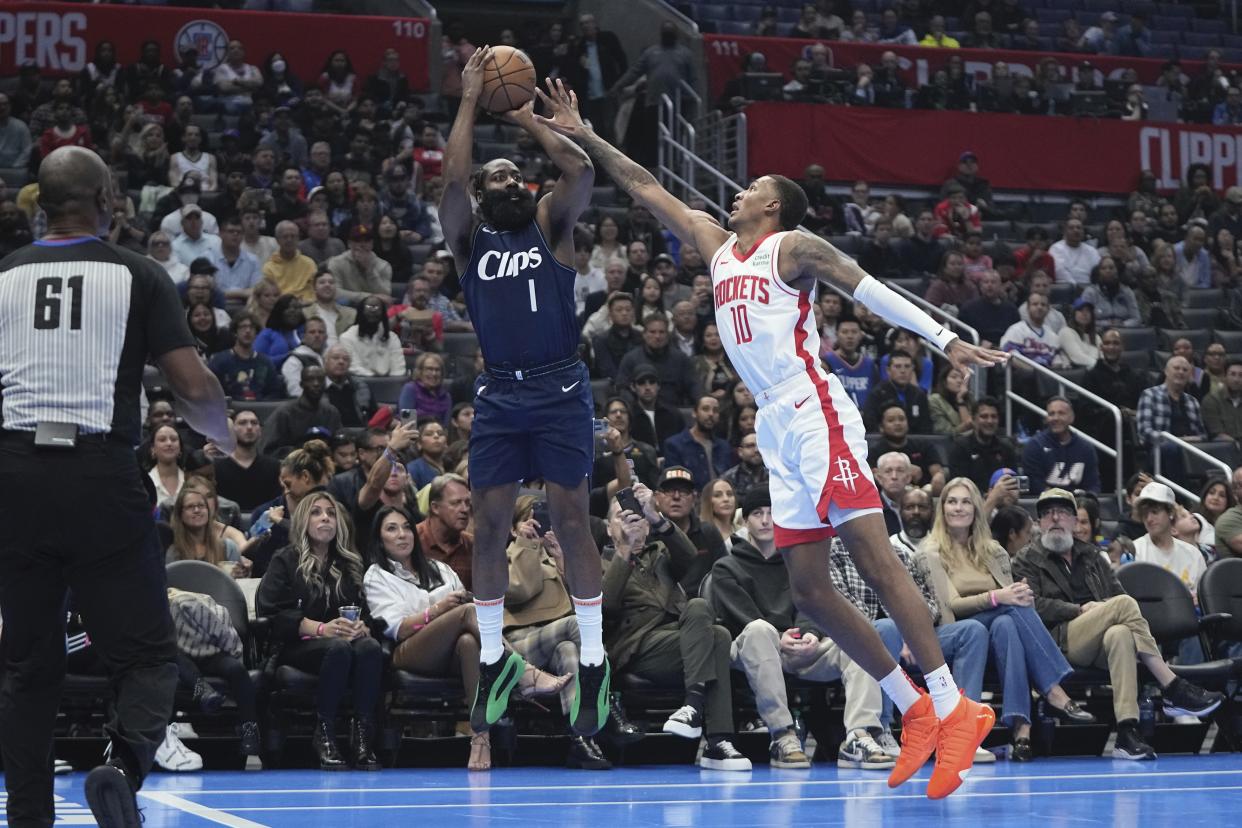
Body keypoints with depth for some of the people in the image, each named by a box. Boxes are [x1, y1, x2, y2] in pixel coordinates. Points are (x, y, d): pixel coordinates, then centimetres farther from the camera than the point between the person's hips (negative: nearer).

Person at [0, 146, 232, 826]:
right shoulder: (138, 275, 1)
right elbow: (194, 388, -4)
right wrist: (225, 437, 17)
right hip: (100, 474, -3)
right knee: (146, 654, 4)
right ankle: (124, 764, -22)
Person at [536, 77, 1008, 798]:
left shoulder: (793, 247, 1)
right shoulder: (717, 243, 20)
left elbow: (874, 291, -6)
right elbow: (645, 187, 24)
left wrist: (946, 340, -16)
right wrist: (584, 136, 22)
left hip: (815, 412, -8)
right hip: (776, 424, 8)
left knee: (873, 555, -16)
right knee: (809, 587, 3)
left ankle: (956, 710, -19)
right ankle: (915, 710, 9)